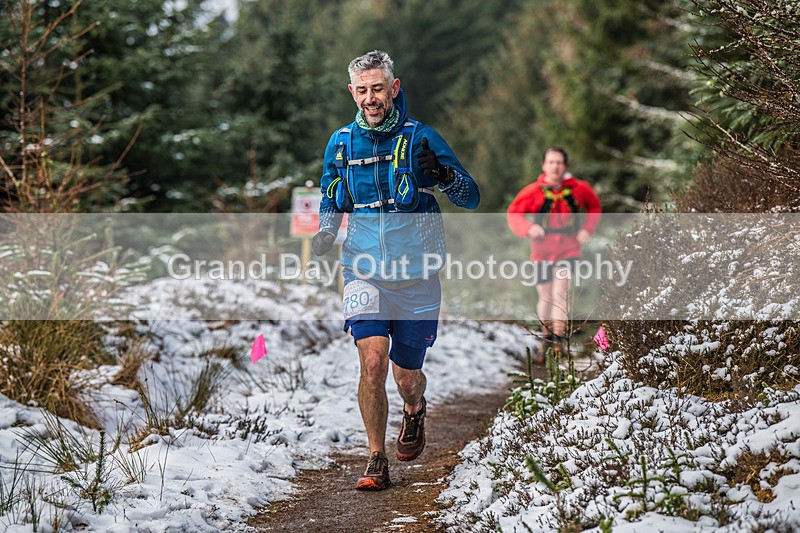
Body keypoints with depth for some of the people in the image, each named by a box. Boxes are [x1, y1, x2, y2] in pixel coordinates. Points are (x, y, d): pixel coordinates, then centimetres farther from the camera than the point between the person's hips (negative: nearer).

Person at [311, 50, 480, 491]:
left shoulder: (420, 138, -5)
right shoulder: (341, 144, 4)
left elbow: (471, 198, -4)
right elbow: (331, 204, 18)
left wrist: (442, 174, -25)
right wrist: (324, 235, -3)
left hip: (416, 276, -1)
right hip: (364, 273, 1)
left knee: (406, 376, 6)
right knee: (372, 361, -18)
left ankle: (415, 411, 43)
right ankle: (376, 462, -4)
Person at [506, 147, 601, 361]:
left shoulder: (578, 189, -3)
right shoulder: (534, 192, -8)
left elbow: (594, 206, 15)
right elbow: (513, 213, -5)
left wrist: (587, 229, 2)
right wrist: (528, 228, -24)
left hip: (568, 248, -1)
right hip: (542, 249, 1)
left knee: (560, 290, -17)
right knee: (545, 296, 8)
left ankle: (559, 338, -18)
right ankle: (546, 337, 28)